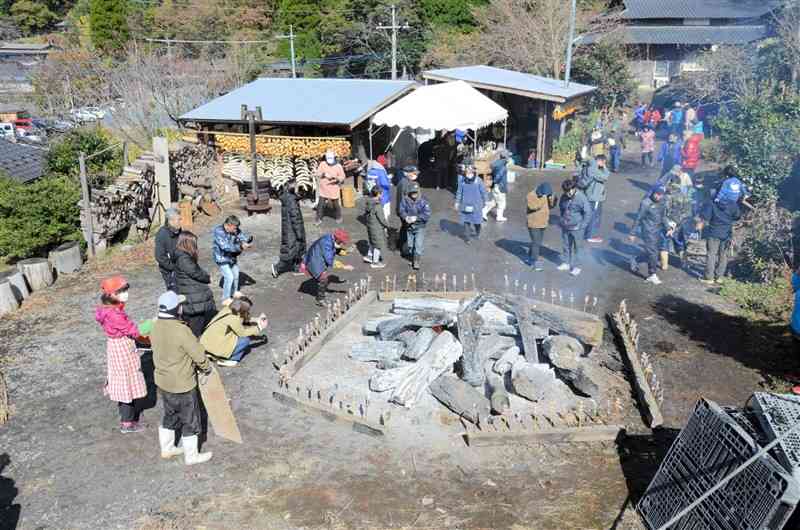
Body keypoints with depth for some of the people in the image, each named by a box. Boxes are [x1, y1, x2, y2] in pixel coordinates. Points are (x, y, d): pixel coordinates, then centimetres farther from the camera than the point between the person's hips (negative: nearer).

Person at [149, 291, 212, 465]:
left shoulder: (156, 327, -6)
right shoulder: (181, 330, -29)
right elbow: (199, 354, -22)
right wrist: (206, 369, -1)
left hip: (162, 381, 7)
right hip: (182, 385, -7)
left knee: (170, 415, 26)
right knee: (190, 420, 11)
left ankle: (167, 449, 41)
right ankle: (191, 456, 25)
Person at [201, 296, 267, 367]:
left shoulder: (228, 309, -1)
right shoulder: (233, 318, -24)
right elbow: (243, 333, -11)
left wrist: (257, 321, 10)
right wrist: (259, 328, -4)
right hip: (216, 349, -9)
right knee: (247, 338, -9)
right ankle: (224, 360, 2)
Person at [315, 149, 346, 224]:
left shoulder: (338, 166, -6)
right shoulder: (322, 164, 0)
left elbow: (342, 177, -4)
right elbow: (318, 173, 5)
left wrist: (336, 178, -24)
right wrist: (323, 174, -16)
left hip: (334, 188, -1)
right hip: (324, 188, 1)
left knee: (335, 203, 6)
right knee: (321, 203, -1)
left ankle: (338, 217, 28)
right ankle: (318, 219, 10)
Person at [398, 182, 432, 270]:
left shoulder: (423, 201, -13)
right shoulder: (405, 200, -7)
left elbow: (427, 215, -16)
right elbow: (401, 210, -6)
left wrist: (416, 218, -26)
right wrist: (406, 217, -26)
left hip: (420, 227, -3)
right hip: (409, 227, 3)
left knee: (418, 245, -9)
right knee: (409, 245, 14)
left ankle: (417, 262, 3)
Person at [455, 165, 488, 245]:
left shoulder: (478, 181, -10)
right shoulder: (462, 181, -3)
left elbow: (484, 191, 0)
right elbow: (459, 192, 7)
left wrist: (484, 202, 6)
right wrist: (457, 202, 8)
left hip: (476, 205, -1)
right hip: (466, 205, 1)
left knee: (476, 221, 9)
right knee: (466, 221, 1)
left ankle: (477, 233, 38)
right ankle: (467, 237, 11)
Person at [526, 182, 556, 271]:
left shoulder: (546, 195, 2)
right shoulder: (531, 195, -17)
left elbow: (551, 205, 4)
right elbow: (533, 206, -29)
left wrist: (552, 198, -16)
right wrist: (542, 199, -35)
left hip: (543, 223, 7)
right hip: (534, 224, -7)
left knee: (538, 242, 14)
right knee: (536, 242, -8)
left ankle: (531, 259, 28)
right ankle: (535, 262, -1)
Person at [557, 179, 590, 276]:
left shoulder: (581, 198, -19)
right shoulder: (564, 197, -1)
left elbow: (588, 213, -16)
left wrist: (581, 226, -16)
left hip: (576, 228, -6)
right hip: (565, 227, 6)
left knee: (576, 248, 3)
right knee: (565, 246, 16)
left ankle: (576, 267, 14)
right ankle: (566, 263, 31)